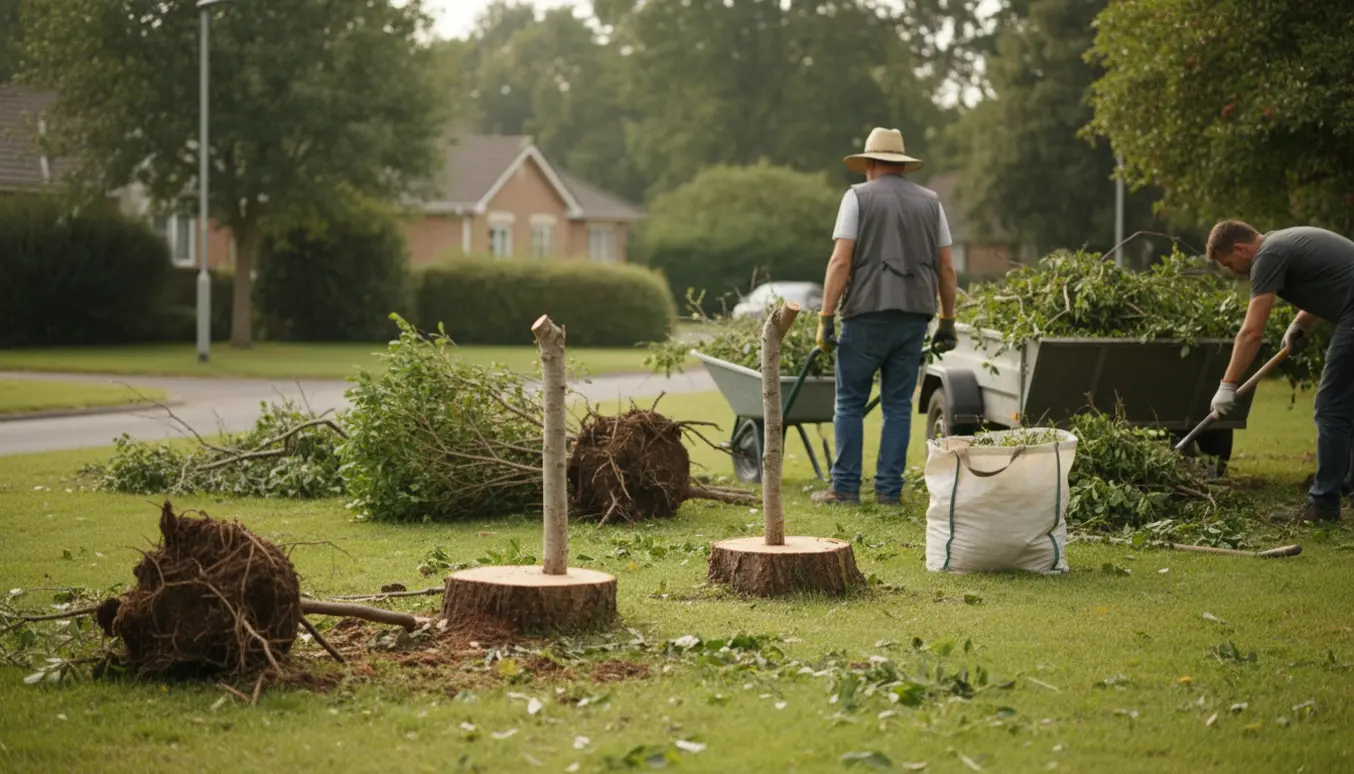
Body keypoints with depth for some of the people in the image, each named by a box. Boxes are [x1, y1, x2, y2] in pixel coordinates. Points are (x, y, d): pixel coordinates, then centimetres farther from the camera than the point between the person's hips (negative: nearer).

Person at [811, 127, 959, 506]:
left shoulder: (858, 197, 0)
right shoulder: (929, 201, 12)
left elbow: (841, 261, -8)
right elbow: (946, 269, 9)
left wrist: (826, 317, -8)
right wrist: (948, 322, 15)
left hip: (867, 313, -3)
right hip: (915, 315, 4)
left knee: (850, 403, 5)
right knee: (898, 404, 9)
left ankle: (845, 487, 3)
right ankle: (889, 488, 7)